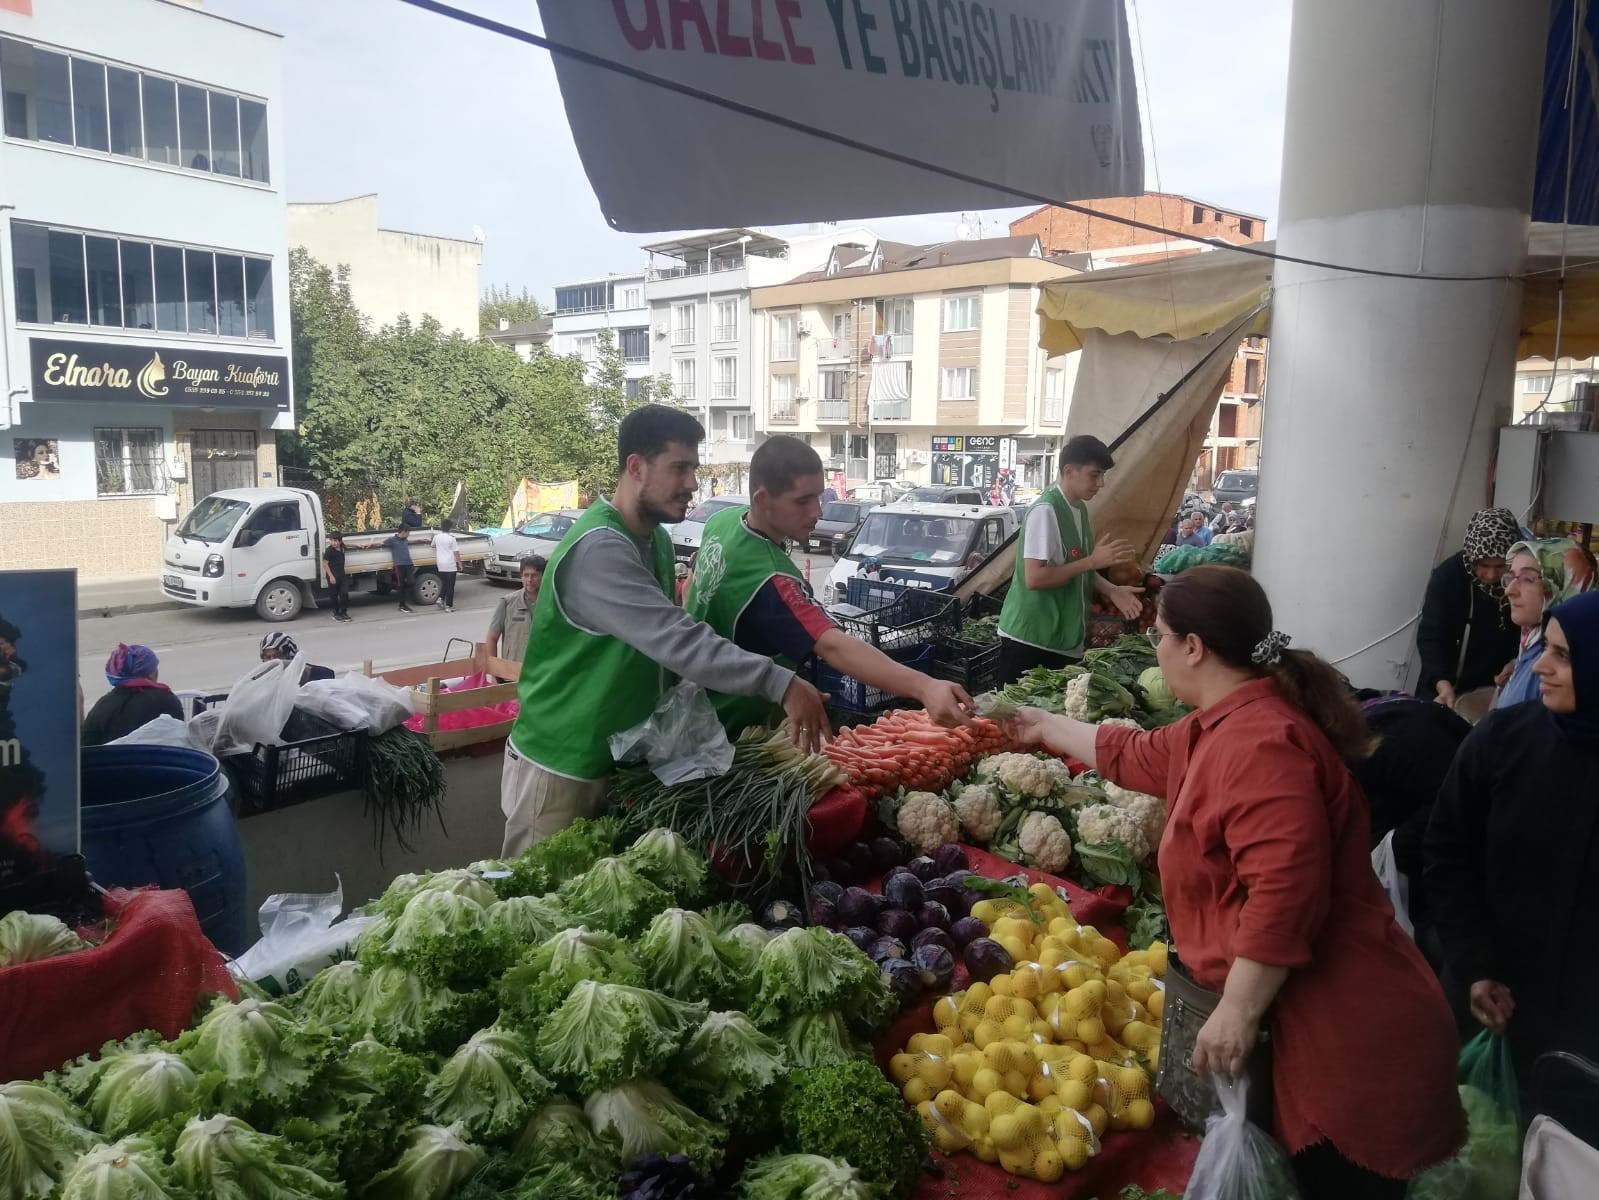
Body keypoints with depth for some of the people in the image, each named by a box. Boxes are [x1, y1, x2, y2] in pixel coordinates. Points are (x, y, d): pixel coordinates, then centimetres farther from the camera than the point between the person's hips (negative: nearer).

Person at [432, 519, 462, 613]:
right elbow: (456, 552, -11)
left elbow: (433, 545, 23)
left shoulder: (436, 537, 3)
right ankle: (449, 606, 1)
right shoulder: (451, 538, -12)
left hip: (440, 565, 5)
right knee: (450, 586, 2)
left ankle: (441, 598, 5)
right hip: (451, 565, -5)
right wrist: (460, 564, -4)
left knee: (444, 583, 22)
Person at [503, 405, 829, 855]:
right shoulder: (599, 549, -27)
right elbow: (678, 641, -35)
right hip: (559, 769, -8)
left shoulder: (656, 540, 5)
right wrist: (779, 683, -39)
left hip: (620, 761, 8)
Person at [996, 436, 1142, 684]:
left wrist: (1112, 591, 3)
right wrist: (1093, 560, -21)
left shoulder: (1079, 509, 10)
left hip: (1063, 639, 8)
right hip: (1031, 639, -8)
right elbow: (1034, 578, -24)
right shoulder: (1046, 511, -17)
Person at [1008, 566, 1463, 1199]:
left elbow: (1284, 895, -31)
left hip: (1346, 1034, -10)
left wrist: (1237, 1014, -24)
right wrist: (1046, 727, 37)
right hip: (1306, 1014, 10)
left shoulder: (1261, 744, -24)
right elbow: (1137, 756, 27)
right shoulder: (1224, 724, 10)